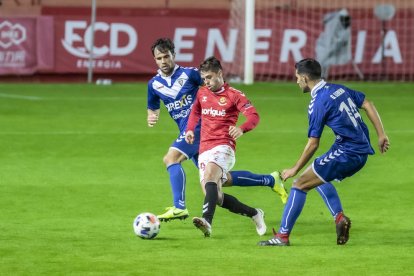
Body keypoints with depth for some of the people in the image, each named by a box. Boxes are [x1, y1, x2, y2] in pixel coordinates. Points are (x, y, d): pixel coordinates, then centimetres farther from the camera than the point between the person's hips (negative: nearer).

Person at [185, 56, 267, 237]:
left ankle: (207, 220, -53)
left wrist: (242, 129, -33)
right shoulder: (202, 93, 16)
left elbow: (254, 116, -11)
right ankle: (254, 214, 17)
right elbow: (195, 112, 32)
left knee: (210, 176, -35)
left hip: (223, 147, -7)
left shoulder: (234, 95, -2)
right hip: (204, 150, 7)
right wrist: (190, 129, 11)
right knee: (215, 197, -2)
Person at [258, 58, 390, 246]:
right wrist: (381, 135, 13)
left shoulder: (317, 104, -13)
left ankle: (283, 236, -5)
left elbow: (313, 144, -12)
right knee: (318, 176, 29)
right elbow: (367, 105, 11)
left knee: (300, 184, -4)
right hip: (362, 151, 9)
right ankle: (339, 217, 13)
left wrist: (295, 170, -3)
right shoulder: (339, 89, 10)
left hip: (346, 153, -9)